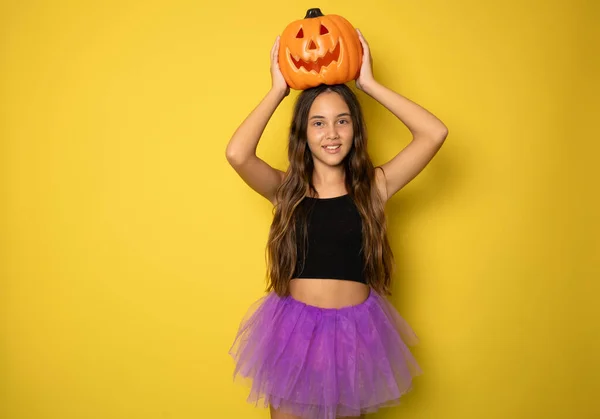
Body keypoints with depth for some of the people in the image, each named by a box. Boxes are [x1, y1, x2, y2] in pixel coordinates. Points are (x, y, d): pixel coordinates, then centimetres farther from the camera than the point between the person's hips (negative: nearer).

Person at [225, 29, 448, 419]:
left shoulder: (373, 187, -3)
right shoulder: (286, 189, -3)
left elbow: (435, 133, -13)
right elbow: (237, 154, -23)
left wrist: (368, 83, -8)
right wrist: (278, 90, -11)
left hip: (355, 332, 1)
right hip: (293, 330, 0)